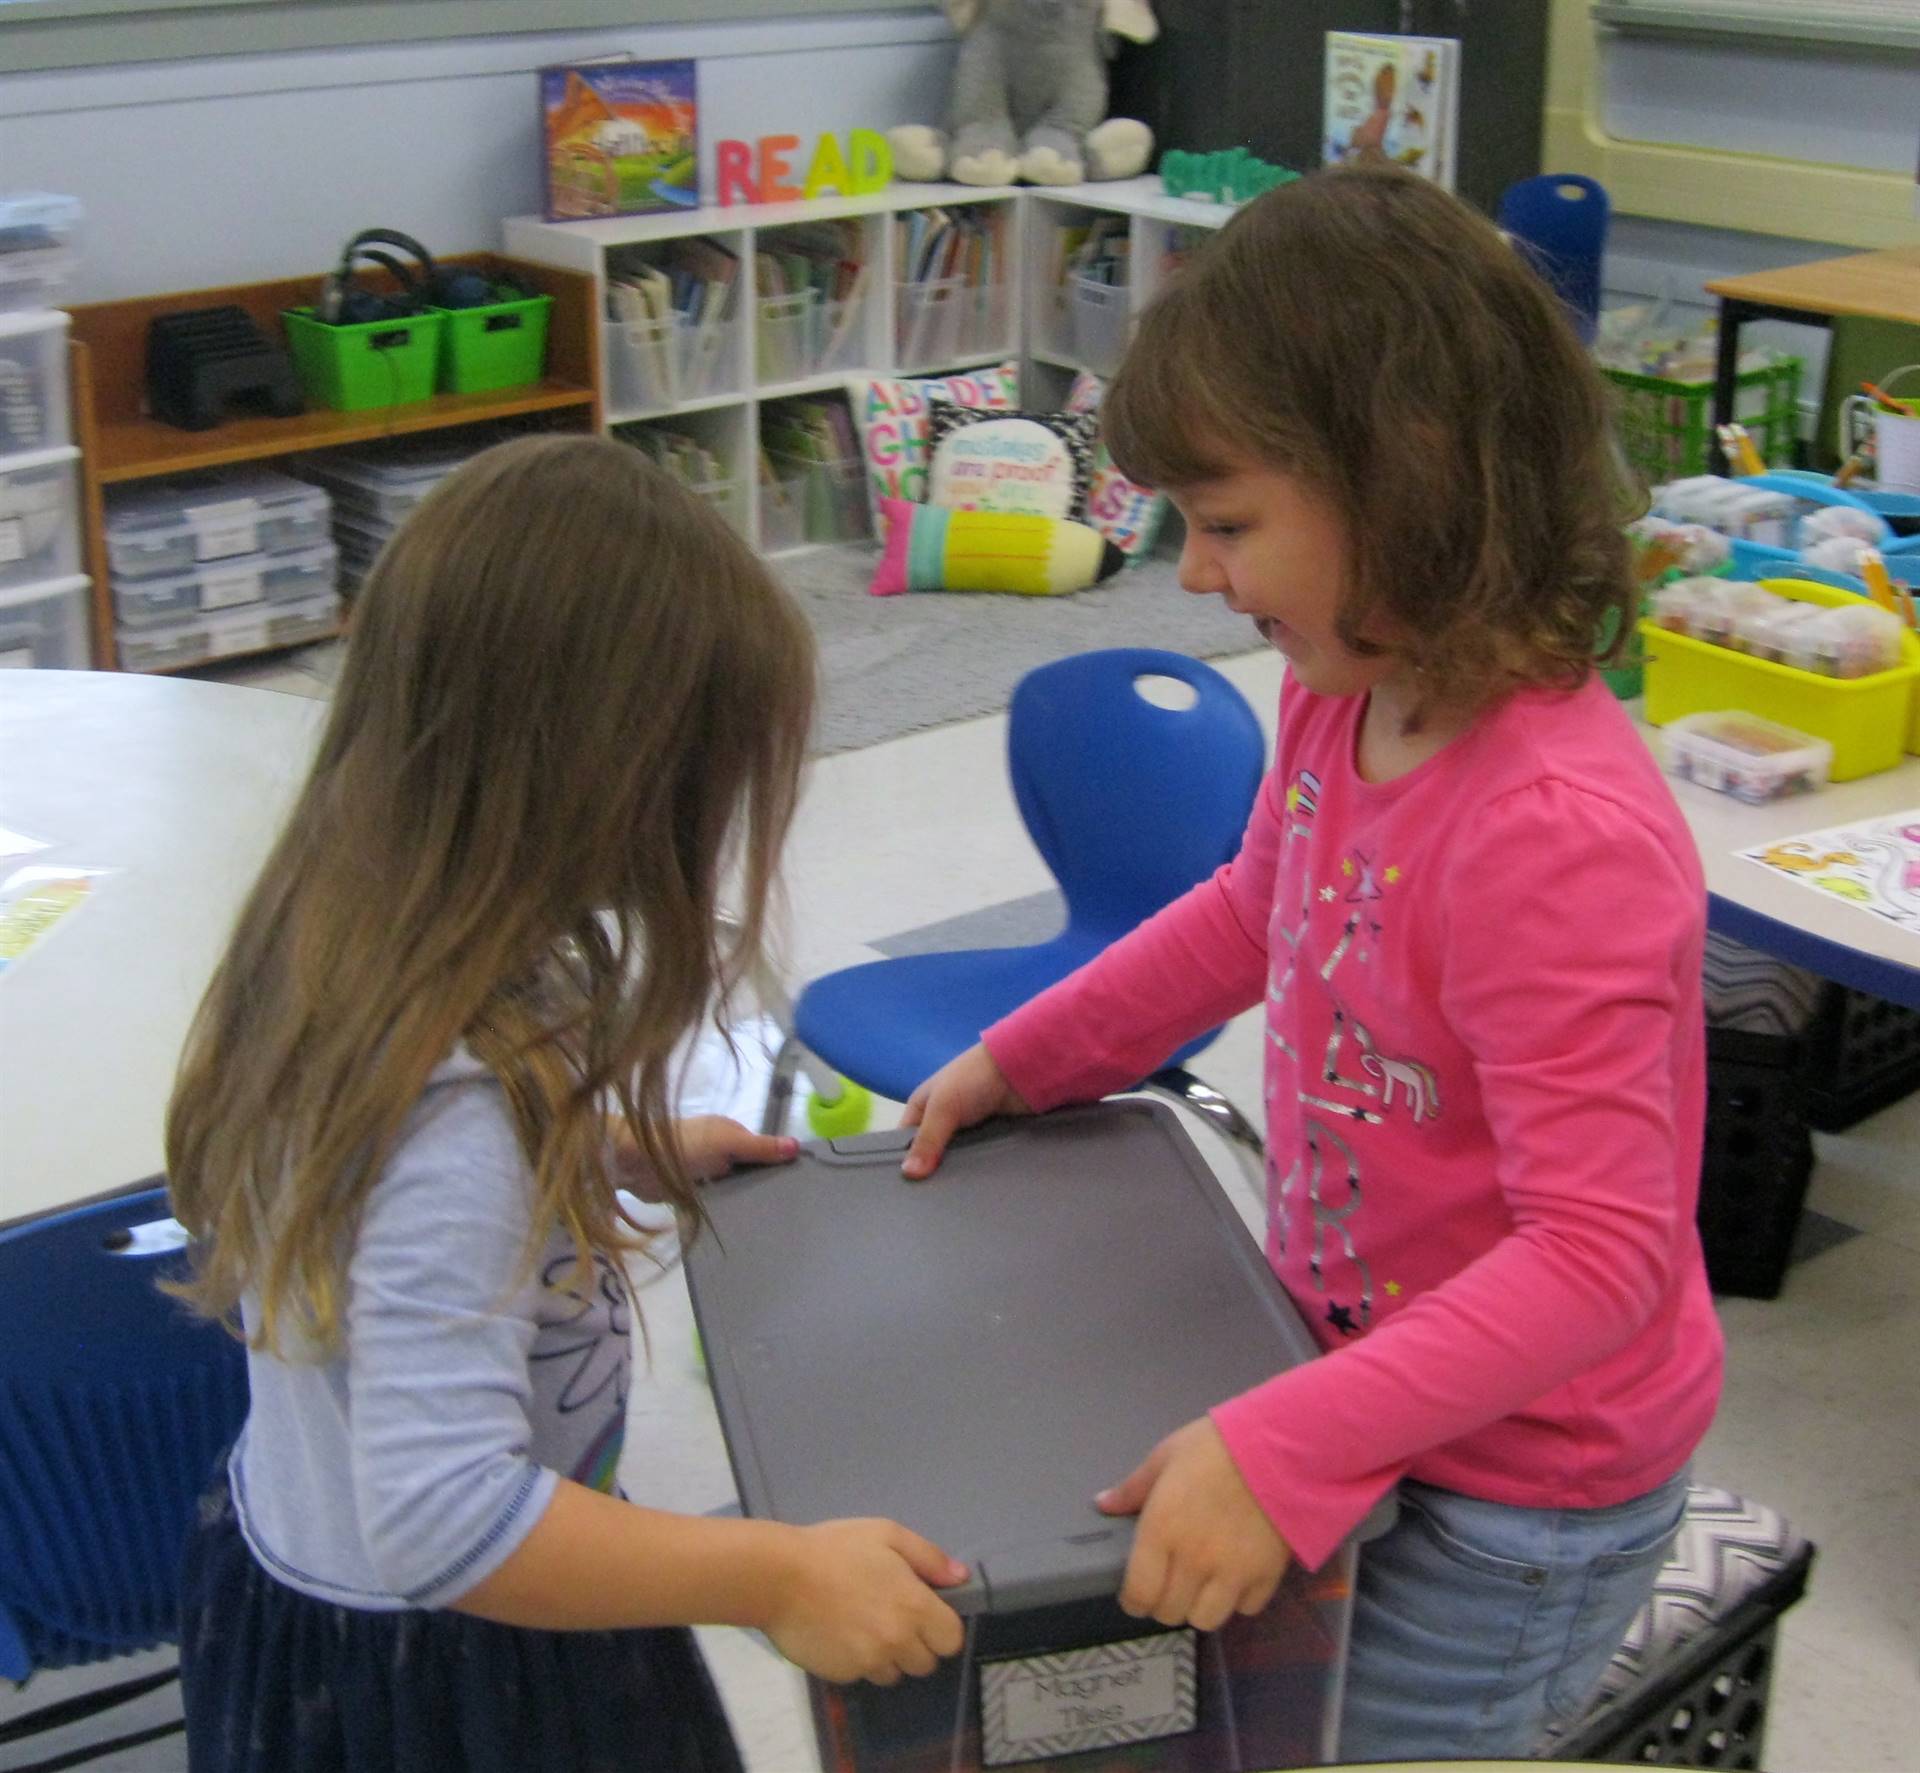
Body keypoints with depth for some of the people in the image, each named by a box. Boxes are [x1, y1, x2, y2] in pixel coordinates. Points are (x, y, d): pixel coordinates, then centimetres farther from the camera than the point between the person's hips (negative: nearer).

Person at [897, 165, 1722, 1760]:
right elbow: (1255, 911, 15)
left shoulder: (1557, 832, -33)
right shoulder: (1346, 701, -6)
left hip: (1517, 1490, -8)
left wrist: (1284, 1451, -35)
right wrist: (1020, 1061, 16)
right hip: (1383, 1378, 8)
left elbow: (1601, 1251, -31)